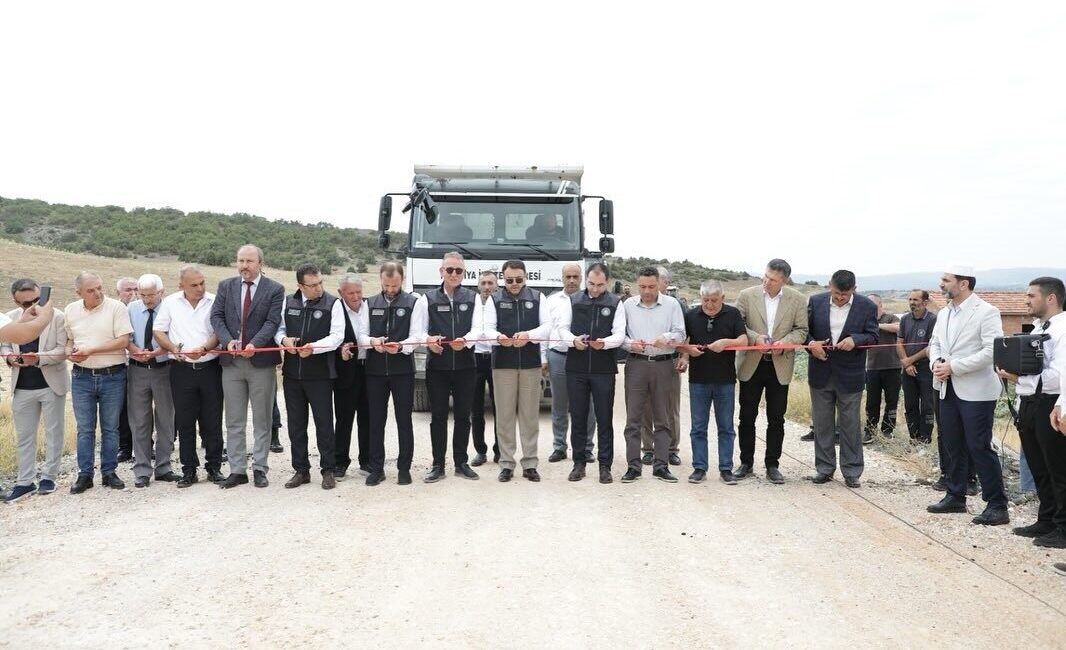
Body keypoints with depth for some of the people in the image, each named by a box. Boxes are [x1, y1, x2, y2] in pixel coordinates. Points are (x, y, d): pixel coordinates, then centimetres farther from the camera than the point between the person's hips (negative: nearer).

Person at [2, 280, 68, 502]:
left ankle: (49, 476, 18)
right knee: (23, 436, 10)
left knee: (54, 432, 7)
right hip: (22, 387, 3)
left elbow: (62, 350, -10)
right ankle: (25, 481, 17)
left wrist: (39, 358, -26)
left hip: (51, 384, -3)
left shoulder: (57, 317, -9)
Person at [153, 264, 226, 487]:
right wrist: (173, 348, -8)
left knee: (212, 421, 5)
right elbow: (158, 331, 8)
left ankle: (214, 467, 16)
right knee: (184, 422, 6)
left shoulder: (214, 302, 0)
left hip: (210, 367, -1)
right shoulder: (170, 302, 6)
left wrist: (204, 348, -19)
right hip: (182, 369, 1)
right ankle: (189, 470, 16)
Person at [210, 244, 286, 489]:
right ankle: (237, 470, 15)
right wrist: (228, 340, -15)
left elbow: (272, 322, -9)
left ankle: (260, 469, 15)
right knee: (234, 421, 8)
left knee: (261, 421, 6)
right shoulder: (226, 286, 9)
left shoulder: (274, 289, -1)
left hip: (261, 361, -3)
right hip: (231, 361, 3)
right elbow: (216, 316, 2)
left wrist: (254, 344, -24)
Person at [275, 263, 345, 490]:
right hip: (292, 373, 4)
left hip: (320, 374, -4)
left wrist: (314, 348, -22)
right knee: (296, 424, 11)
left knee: (324, 424, 2)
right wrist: (283, 340, -7)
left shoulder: (333, 303, -4)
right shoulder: (288, 302, 8)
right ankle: (301, 470, 22)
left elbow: (337, 336, -10)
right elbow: (278, 328, 15)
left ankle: (328, 471, 13)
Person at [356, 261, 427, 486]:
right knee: (376, 420, 7)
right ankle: (376, 468, 16)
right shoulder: (370, 304, 12)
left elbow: (417, 336, -7)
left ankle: (404, 468, 13)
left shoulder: (414, 303, 1)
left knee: (404, 420, 4)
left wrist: (400, 346, -27)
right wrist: (372, 341, -16)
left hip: (403, 369, -3)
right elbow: (361, 334, 7)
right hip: (375, 369, 3)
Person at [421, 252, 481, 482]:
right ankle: (438, 465, 12)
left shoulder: (473, 298, 7)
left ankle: (461, 463, 18)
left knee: (463, 416, 7)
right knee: (438, 416, 4)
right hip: (437, 366, -1)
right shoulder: (428, 298, 5)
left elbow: (477, 329, -4)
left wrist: (465, 340, -25)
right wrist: (428, 340, -20)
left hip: (465, 366, 1)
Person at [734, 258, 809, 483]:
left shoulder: (797, 300, -1)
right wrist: (755, 338, -18)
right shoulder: (746, 295, -3)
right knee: (747, 417, 7)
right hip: (751, 364, 0)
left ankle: (772, 465, 17)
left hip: (780, 366, 0)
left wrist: (783, 343, -17)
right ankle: (746, 463, 20)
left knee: (776, 419, 6)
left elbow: (801, 330, 1)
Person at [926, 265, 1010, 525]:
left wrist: (953, 367, -19)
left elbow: (992, 351, -19)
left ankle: (997, 505, 4)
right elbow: (935, 343, 19)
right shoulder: (943, 313, 12)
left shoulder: (986, 312, -11)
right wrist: (935, 362, -4)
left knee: (980, 447, -6)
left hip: (975, 391, -7)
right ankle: (955, 497, 27)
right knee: (952, 446, 14)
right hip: (948, 388, 7)